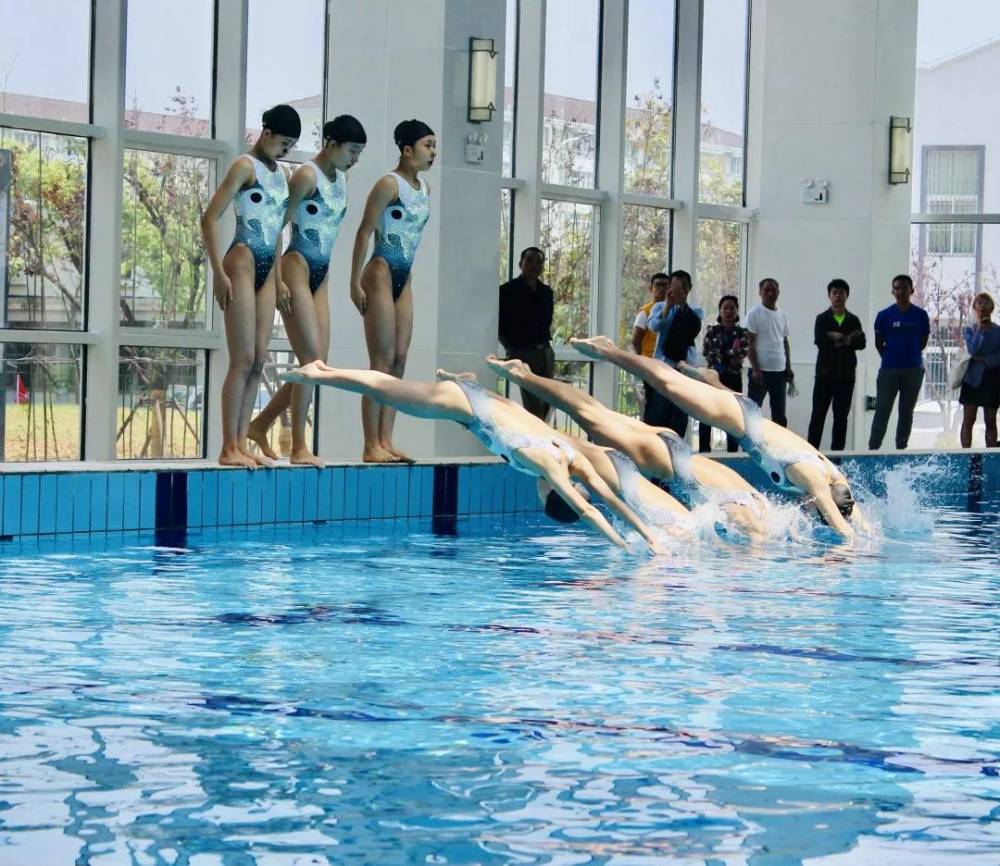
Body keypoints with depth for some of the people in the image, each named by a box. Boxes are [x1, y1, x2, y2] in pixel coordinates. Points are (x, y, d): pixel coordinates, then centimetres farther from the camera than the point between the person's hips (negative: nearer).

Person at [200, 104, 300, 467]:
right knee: (243, 360, -9)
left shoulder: (280, 174, 16)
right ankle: (229, 448, -6)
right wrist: (218, 273, -16)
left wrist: (278, 277, 19)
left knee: (259, 361, 6)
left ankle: (241, 443, 10)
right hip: (243, 264, -8)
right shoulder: (246, 166, -7)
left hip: (266, 271, 8)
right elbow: (210, 218, -11)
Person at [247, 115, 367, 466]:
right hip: (297, 268, -8)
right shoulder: (307, 176, -10)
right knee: (312, 360, -10)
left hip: (320, 276, 8)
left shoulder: (341, 180, 14)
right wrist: (277, 279, -18)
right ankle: (299, 446, -4)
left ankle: (259, 425, 17)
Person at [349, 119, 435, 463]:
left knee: (399, 361, 5)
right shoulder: (389, 184, -11)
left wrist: (404, 274, 16)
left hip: (404, 279, 8)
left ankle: (386, 441, 6)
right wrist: (355, 282, -16)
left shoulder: (425, 188, 12)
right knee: (382, 362, -9)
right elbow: (365, 232, -12)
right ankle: (371, 445, -7)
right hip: (381, 273, -8)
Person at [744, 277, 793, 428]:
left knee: (779, 415, 9)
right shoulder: (754, 313, -7)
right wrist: (755, 369, -17)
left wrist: (789, 369, 12)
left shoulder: (781, 315, 12)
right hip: (761, 370, -6)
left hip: (779, 371, 6)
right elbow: (750, 343, -10)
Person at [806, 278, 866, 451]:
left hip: (846, 375, 2)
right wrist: (847, 339, -11)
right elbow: (819, 341, -13)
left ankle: (837, 452, 8)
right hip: (825, 373, -2)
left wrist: (835, 338, -14)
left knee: (841, 416, 5)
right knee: (818, 414, -3)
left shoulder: (853, 320, 9)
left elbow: (861, 343, -4)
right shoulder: (822, 319, 3)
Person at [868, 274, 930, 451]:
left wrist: (910, 355, 6)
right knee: (882, 411, -5)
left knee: (906, 412, 9)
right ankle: (873, 449, -4)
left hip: (913, 370, 2)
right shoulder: (885, 315, -2)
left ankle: (901, 448, 16)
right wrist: (890, 358, 4)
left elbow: (923, 341, 9)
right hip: (889, 370, -2)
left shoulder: (920, 315, 1)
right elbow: (878, 343, 5)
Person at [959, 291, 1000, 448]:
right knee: (968, 419, -2)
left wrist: (985, 360, -15)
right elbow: (973, 350, -13)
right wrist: (980, 329, -11)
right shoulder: (969, 330, 4)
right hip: (973, 378, 0)